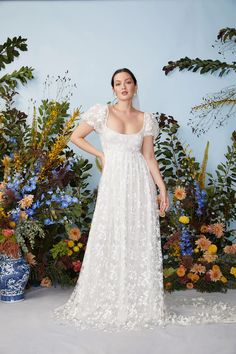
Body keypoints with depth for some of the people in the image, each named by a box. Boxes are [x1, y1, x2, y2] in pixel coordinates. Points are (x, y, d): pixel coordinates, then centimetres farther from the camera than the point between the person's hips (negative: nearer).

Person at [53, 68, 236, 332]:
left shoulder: (147, 119, 8)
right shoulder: (102, 112, 2)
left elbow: (149, 157, 7)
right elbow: (76, 137, 8)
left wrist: (162, 188, 2)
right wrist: (100, 154, 3)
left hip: (141, 183, 2)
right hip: (114, 182, -2)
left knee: (141, 241, 2)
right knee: (112, 240, 0)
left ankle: (141, 304, 12)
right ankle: (110, 303, 12)